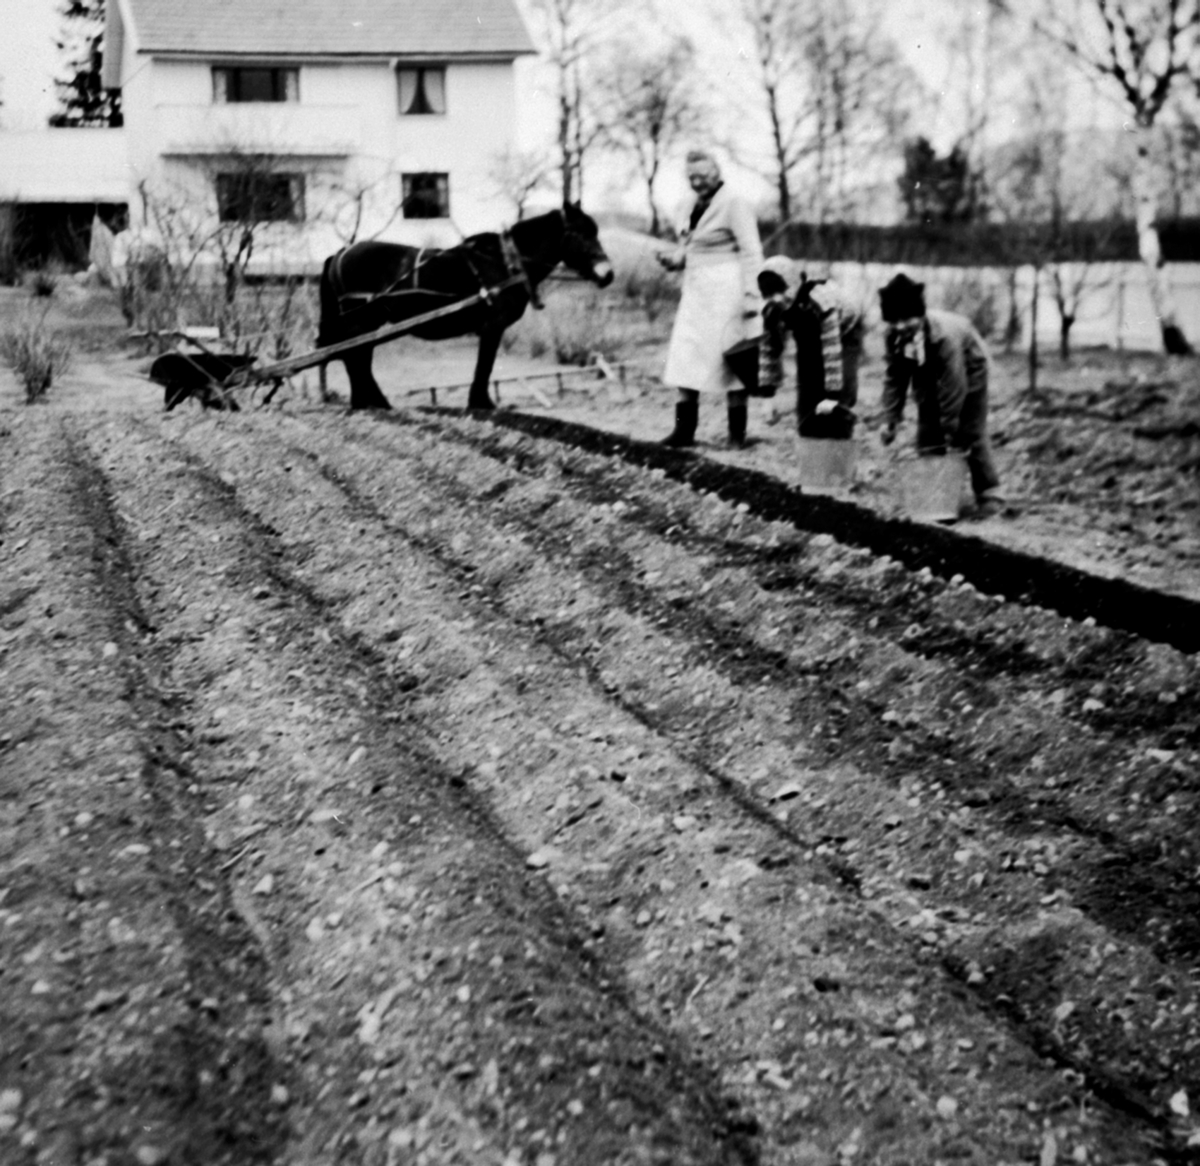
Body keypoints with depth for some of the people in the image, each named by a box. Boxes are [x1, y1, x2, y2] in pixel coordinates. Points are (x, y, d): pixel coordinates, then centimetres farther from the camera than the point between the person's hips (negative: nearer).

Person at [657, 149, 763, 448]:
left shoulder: (734, 204, -10)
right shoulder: (698, 206, 15)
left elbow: (751, 252, -14)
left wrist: (751, 294, -21)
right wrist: (674, 258, 4)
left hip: (725, 290, -8)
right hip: (697, 292, 8)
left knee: (730, 362, -1)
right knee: (685, 359, 2)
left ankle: (737, 433, 8)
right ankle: (684, 429, 5)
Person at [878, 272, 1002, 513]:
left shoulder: (944, 335, -42)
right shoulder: (892, 337, -25)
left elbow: (953, 385, -36)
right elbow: (895, 377, -13)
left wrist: (950, 428, -30)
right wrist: (890, 419, -17)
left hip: (966, 370, -5)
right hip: (929, 374, 5)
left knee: (971, 435, -6)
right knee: (927, 436, -1)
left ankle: (989, 495, 4)